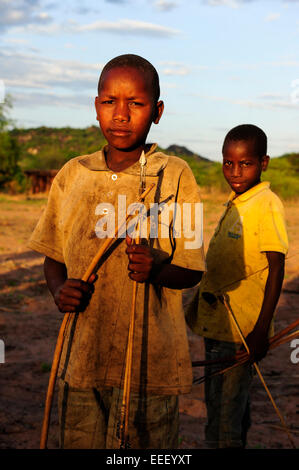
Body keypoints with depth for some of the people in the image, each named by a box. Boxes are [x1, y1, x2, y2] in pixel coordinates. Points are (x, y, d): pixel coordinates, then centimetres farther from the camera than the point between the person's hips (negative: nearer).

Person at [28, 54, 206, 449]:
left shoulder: (175, 175, -4)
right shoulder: (73, 174, 6)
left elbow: (192, 270, -3)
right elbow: (54, 257, 14)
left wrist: (157, 267, -24)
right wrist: (60, 289, -6)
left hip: (150, 363, -3)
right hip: (81, 356, 3)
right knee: (78, 443, 10)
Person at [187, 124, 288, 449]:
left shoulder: (266, 204, -13)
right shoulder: (234, 203, 12)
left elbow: (276, 269, -16)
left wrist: (261, 331, -20)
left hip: (241, 331, -9)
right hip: (215, 325, 9)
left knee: (224, 422, -4)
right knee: (232, 411, 21)